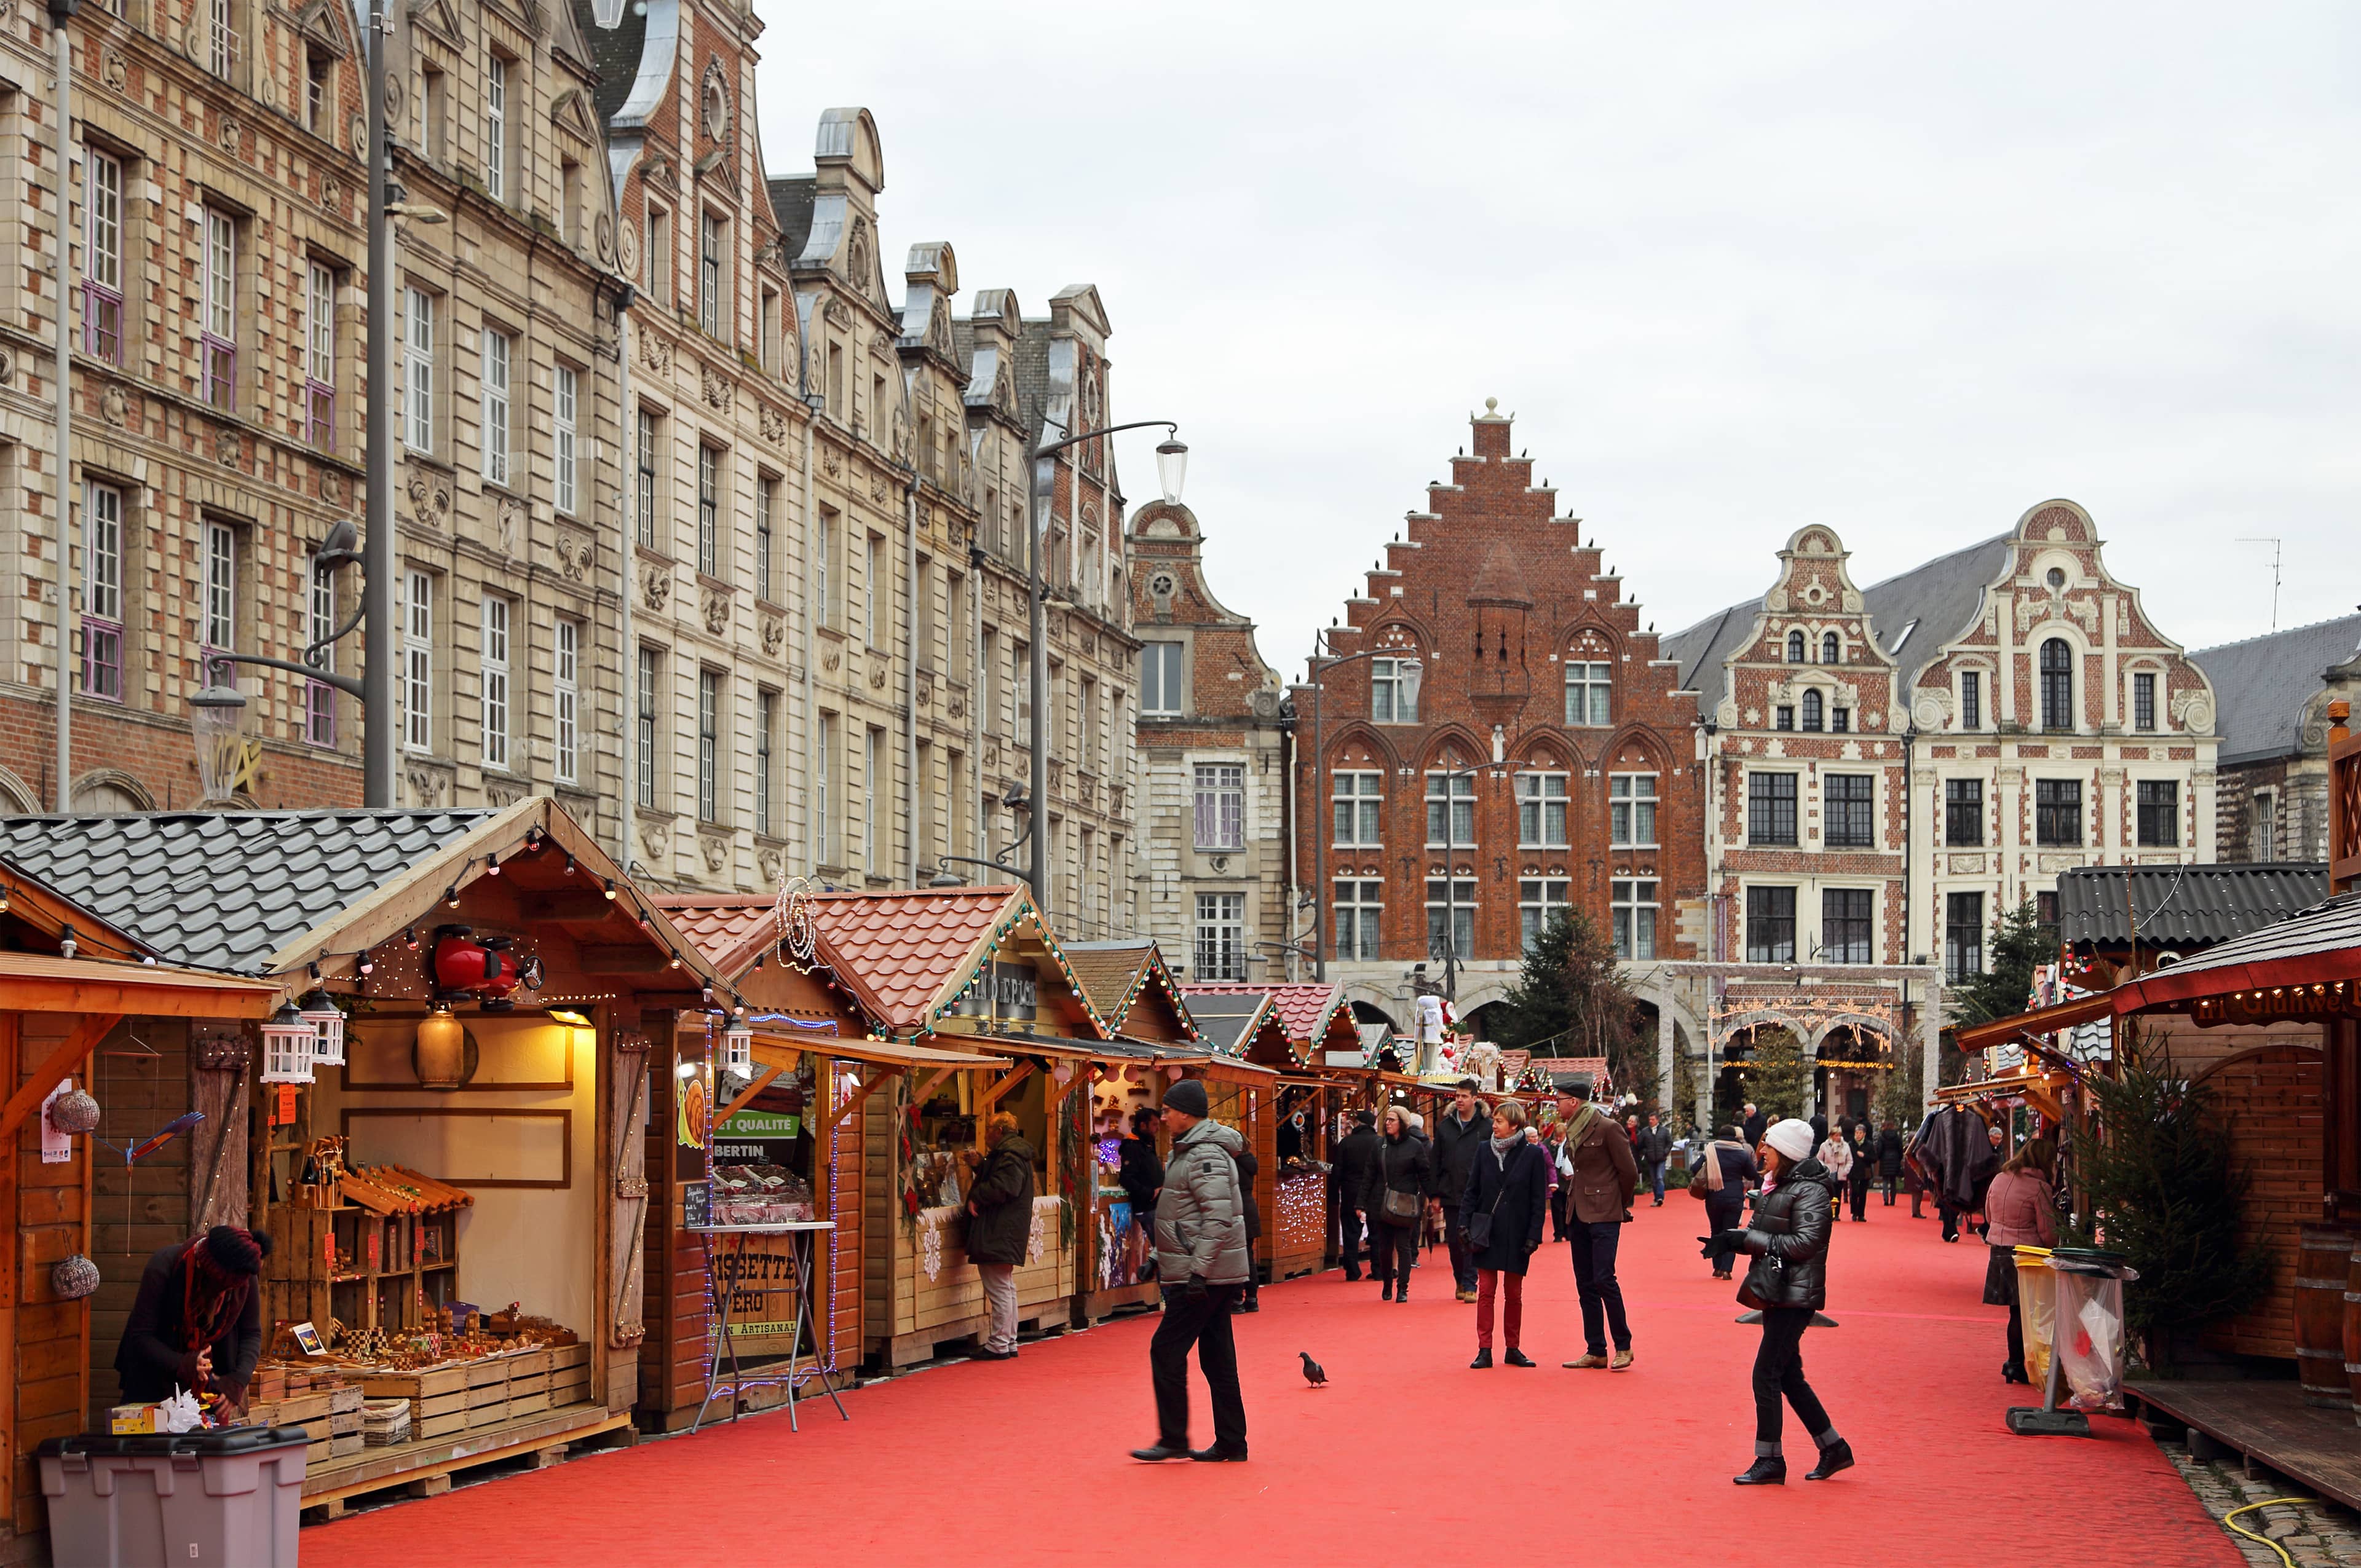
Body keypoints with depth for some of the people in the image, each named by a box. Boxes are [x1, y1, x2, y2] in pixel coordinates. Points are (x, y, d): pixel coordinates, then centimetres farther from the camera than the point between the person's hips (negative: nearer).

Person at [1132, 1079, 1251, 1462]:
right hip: (1220, 1273, 10)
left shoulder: (1206, 1157, -17)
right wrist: (1162, 1259, 26)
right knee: (1217, 1356, 11)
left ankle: (1173, 1440, -3)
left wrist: (1199, 1271, -26)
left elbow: (1219, 1219, -24)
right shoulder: (1190, 1150, 16)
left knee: (1167, 1350, -7)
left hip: (1206, 1274, -10)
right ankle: (1231, 1442, 13)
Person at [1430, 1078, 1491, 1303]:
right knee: (1453, 1241, 9)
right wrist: (1436, 1194, 6)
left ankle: (1469, 1285, -1)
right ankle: (1460, 1281, 25)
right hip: (1450, 1194, 4)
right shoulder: (1445, 1126, 8)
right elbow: (1436, 1162, 10)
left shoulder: (1487, 1126, -2)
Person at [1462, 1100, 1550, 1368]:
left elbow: (1539, 1200, -2)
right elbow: (1471, 1190, 8)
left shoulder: (1533, 1154, -4)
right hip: (1487, 1233, 2)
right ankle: (1484, 1351, 2)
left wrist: (1534, 1236, -8)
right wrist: (1465, 1225, -1)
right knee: (1486, 1291, 0)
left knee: (1514, 1294, 7)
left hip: (1516, 1235, -2)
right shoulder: (1484, 1151, 4)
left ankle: (1512, 1349, 18)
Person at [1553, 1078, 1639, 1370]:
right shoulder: (1572, 1131, 12)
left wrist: (1621, 1206, 1)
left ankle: (1623, 1346, -1)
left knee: (1604, 1279, -13)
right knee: (1586, 1284, 6)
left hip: (1604, 1215, -8)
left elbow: (1629, 1171, -8)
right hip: (1578, 1215, 8)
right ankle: (1595, 1351, 10)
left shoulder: (1607, 1128, -11)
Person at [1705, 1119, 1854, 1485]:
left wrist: (1746, 1238, -20)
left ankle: (1770, 1460, -2)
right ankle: (1833, 1448, 22)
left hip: (1795, 1296, -10)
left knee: (1766, 1375, -9)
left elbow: (1804, 1243, -21)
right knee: (1789, 1376, 13)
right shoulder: (1777, 1186, 14)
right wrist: (1731, 1241, -1)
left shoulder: (1809, 1191, -13)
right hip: (1776, 1293, 10)